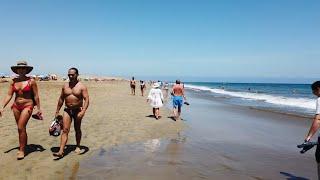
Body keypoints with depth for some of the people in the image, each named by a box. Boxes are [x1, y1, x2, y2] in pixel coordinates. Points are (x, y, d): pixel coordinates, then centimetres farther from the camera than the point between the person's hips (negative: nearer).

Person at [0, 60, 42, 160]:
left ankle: (22, 150, 3)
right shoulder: (14, 81, 5)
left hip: (27, 106, -5)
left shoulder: (31, 81, -7)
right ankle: (23, 146, 31)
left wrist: (39, 108, -4)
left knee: (21, 128, -10)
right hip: (16, 106, 5)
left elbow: (36, 96, -5)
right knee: (21, 128, 14)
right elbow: (9, 95, 4)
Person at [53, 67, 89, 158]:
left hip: (77, 110, -2)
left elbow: (86, 100, -14)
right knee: (65, 130, -6)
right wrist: (57, 111, 13)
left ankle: (78, 147, 30)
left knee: (77, 129, 11)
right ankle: (61, 151, -9)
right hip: (67, 110, 3)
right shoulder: (65, 86, 6)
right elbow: (61, 99, 14)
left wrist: (83, 111, -26)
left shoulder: (82, 86, -7)